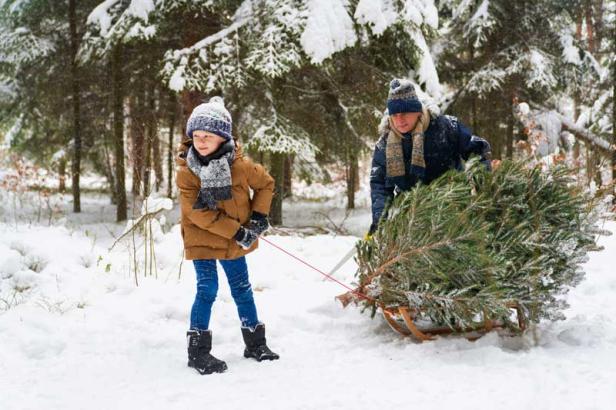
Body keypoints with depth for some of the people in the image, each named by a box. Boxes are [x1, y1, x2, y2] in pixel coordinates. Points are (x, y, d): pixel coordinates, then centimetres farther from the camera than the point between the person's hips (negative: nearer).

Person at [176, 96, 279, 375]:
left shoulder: (240, 165, -8)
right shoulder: (186, 171, -15)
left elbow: (265, 184, 9)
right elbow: (197, 213, -20)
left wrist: (259, 215, -4)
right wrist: (236, 231, -22)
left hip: (235, 242, 3)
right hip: (201, 241, -3)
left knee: (242, 289, 13)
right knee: (207, 290, -9)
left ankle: (255, 343, 27)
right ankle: (198, 351, 1)